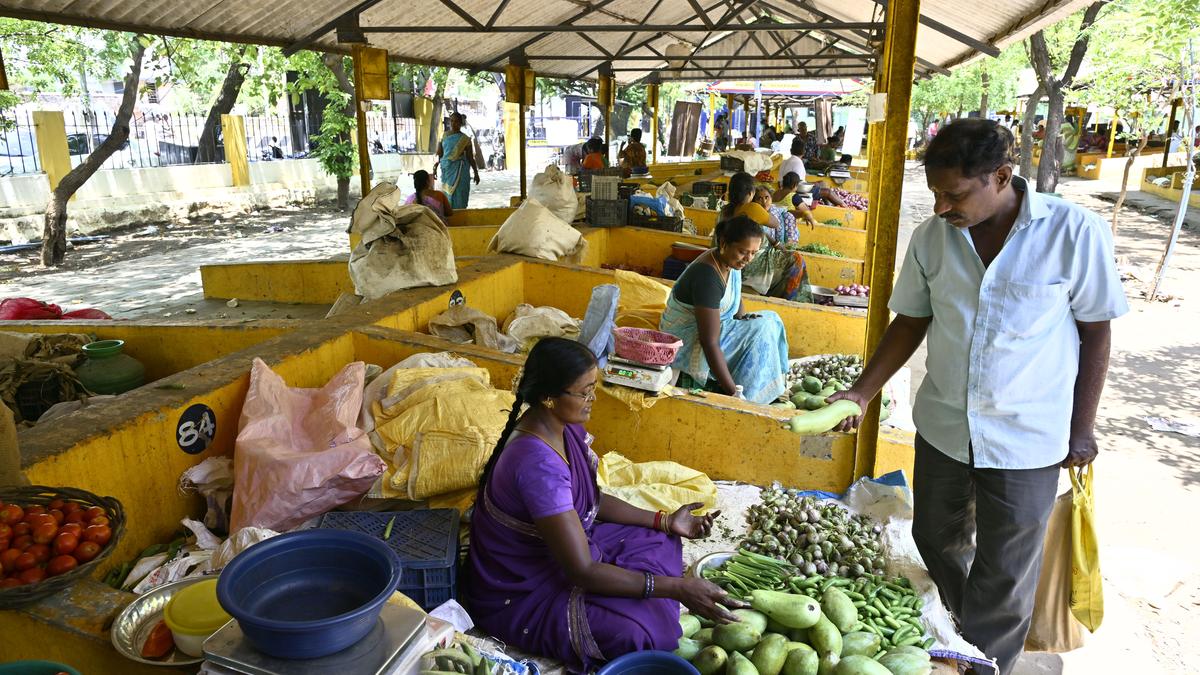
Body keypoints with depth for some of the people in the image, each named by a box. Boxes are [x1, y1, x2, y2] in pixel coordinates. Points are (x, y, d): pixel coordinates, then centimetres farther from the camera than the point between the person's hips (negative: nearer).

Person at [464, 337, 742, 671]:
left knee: (660, 543, 7)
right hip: (517, 592, -9)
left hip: (554, 548, 9)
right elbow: (583, 572, -32)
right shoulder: (538, 464, -35)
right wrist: (678, 588, -29)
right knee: (642, 633, -23)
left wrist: (664, 521, -1)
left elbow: (592, 500, 7)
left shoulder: (565, 426, -7)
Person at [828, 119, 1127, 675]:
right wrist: (862, 392, -4)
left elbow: (1095, 332, -6)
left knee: (1005, 576, 10)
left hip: (1027, 438, -4)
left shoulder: (1075, 232, -15)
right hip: (942, 425, 4)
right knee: (936, 541, 21)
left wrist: (1082, 428, -4)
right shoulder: (932, 237, -6)